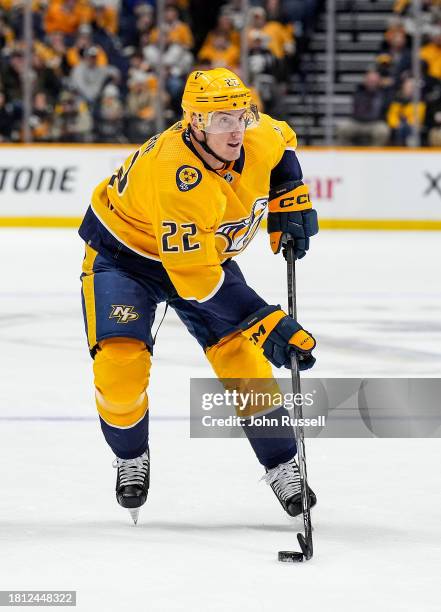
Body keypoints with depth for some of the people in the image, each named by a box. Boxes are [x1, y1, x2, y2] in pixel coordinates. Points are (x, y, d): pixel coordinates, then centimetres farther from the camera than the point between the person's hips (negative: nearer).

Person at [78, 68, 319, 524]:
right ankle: (131, 458, 9)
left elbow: (284, 143, 10)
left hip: (206, 249, 6)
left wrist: (291, 203, -3)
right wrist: (266, 324, -39)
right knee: (120, 364, -19)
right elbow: (196, 278, -38)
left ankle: (282, 467, 8)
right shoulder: (174, 174, -40)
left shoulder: (259, 138, -19)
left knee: (244, 359, -7)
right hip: (124, 252, -6)